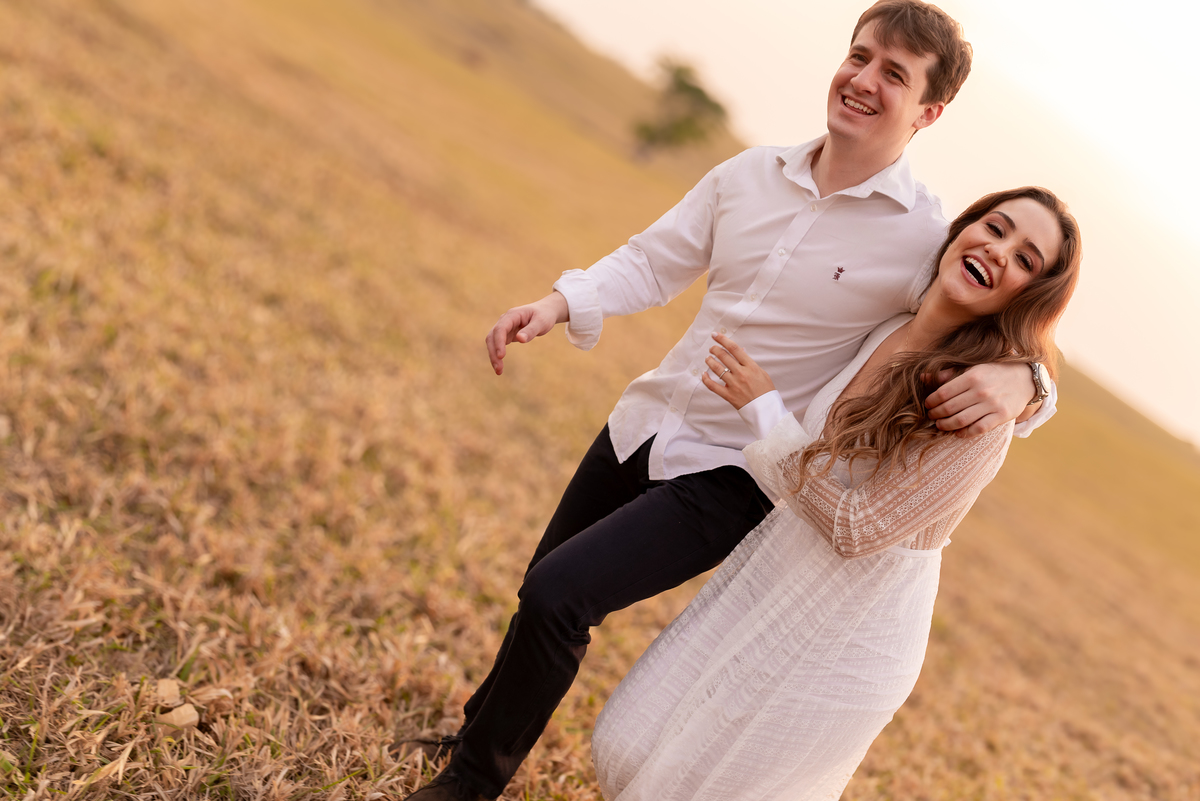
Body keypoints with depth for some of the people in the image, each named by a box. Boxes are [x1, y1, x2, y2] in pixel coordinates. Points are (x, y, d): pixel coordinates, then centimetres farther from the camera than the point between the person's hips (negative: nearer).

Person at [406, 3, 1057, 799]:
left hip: (729, 478, -5)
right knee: (546, 591, 17)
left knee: (556, 595, -15)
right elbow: (653, 260, 6)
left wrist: (1014, 381, -36)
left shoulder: (930, 241, -14)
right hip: (643, 425, 5)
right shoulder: (752, 174, 0)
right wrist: (558, 304, -10)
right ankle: (482, 725, 47)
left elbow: (1008, 337, -12)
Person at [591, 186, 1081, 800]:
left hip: (846, 638, -6)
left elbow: (857, 529, -23)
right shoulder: (884, 331, -3)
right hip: (769, 576, 7)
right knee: (633, 748, 13)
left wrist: (765, 409, -18)